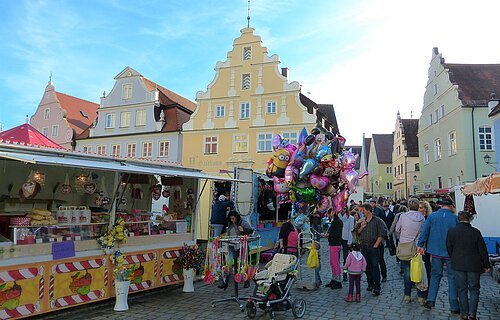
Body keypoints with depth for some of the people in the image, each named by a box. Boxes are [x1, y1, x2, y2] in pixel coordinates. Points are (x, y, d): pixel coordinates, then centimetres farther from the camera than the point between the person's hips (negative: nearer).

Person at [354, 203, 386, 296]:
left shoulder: (377, 221, -4)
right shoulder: (362, 221, 13)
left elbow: (381, 235, -6)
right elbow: (357, 233, 15)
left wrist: (375, 245, -11)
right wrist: (361, 227, -4)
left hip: (373, 247, -5)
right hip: (364, 247, 5)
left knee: (375, 267, -7)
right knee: (367, 267, 10)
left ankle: (377, 287, -4)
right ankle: (370, 284, 22)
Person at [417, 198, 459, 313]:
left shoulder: (432, 216, -3)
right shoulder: (455, 218, -8)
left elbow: (424, 231, -4)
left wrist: (421, 245, 4)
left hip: (436, 252, 2)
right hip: (451, 253, -1)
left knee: (435, 275, 15)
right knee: (452, 278, 9)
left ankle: (430, 300, 7)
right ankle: (454, 307, 14)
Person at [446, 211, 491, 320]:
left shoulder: (451, 232, -4)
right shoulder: (476, 232, -9)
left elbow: (449, 248, 4)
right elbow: (483, 250, -4)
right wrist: (486, 265, 7)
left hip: (458, 266, 1)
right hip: (474, 266, -1)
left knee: (462, 290, 10)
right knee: (474, 289, 11)